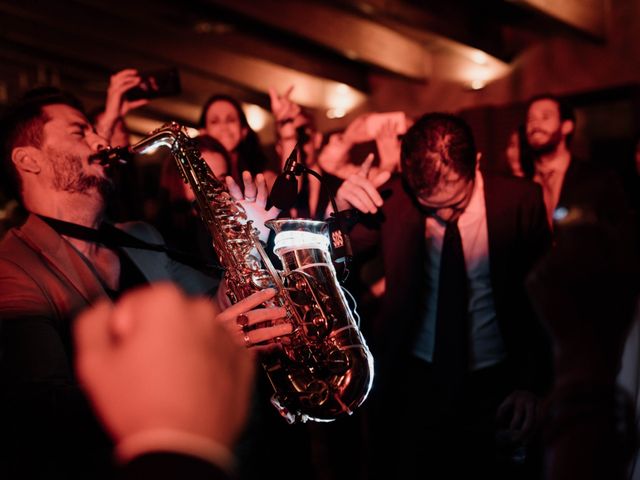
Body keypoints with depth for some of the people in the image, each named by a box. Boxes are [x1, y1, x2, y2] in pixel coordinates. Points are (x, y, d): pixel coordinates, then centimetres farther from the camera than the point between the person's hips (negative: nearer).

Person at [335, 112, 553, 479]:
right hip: (411, 384, 1)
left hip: (494, 389, 0)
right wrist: (341, 212, -25)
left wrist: (531, 384, -6)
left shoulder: (520, 200, -9)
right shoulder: (391, 198, -8)